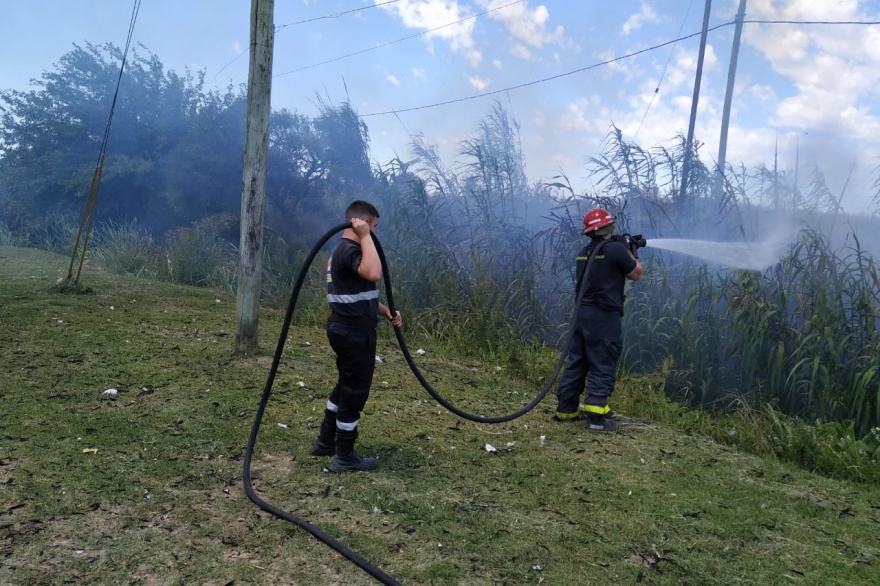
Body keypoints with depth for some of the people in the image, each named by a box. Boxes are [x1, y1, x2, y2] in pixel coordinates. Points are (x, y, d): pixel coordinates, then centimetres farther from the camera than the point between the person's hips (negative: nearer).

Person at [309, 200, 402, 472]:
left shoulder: (343, 248, 15)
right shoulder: (349, 249, -19)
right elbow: (373, 274, -40)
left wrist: (386, 312, 7)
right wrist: (365, 237, -29)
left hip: (347, 329, 11)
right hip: (354, 332, -11)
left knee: (345, 386, 22)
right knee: (355, 391, 0)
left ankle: (325, 442, 34)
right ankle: (345, 457, 12)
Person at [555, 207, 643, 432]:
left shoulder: (584, 252, 11)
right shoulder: (616, 249, -11)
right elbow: (636, 274, 1)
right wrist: (631, 252, 14)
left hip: (582, 312, 7)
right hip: (604, 316, -7)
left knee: (576, 361, 12)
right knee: (602, 366, -2)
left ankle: (566, 409, 19)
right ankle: (596, 416, -4)